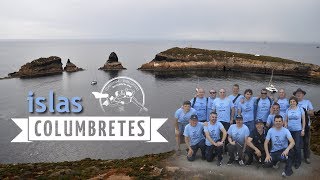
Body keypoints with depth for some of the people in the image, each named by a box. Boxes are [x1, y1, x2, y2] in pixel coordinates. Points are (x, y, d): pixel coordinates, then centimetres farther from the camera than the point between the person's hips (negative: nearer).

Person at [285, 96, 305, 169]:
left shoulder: (300, 109, -1)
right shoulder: (288, 110, 6)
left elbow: (303, 120, 2)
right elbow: (286, 121, 11)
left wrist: (303, 130, -2)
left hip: (298, 131, -2)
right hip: (289, 130, 3)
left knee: (297, 147, -3)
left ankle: (298, 162, 11)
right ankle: (291, 160, 21)